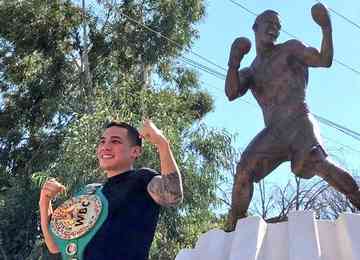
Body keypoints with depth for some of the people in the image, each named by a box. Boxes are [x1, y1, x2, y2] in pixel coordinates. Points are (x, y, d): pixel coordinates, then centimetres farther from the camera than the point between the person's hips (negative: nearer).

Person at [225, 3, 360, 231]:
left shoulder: (290, 49, 14)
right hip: (272, 132, 4)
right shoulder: (249, 72, 22)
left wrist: (326, 27, -11)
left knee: (319, 163, -29)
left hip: (299, 122, -3)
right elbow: (231, 93, 2)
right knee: (244, 170, -12)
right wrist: (234, 62, -10)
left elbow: (325, 60, 1)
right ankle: (232, 228, -5)